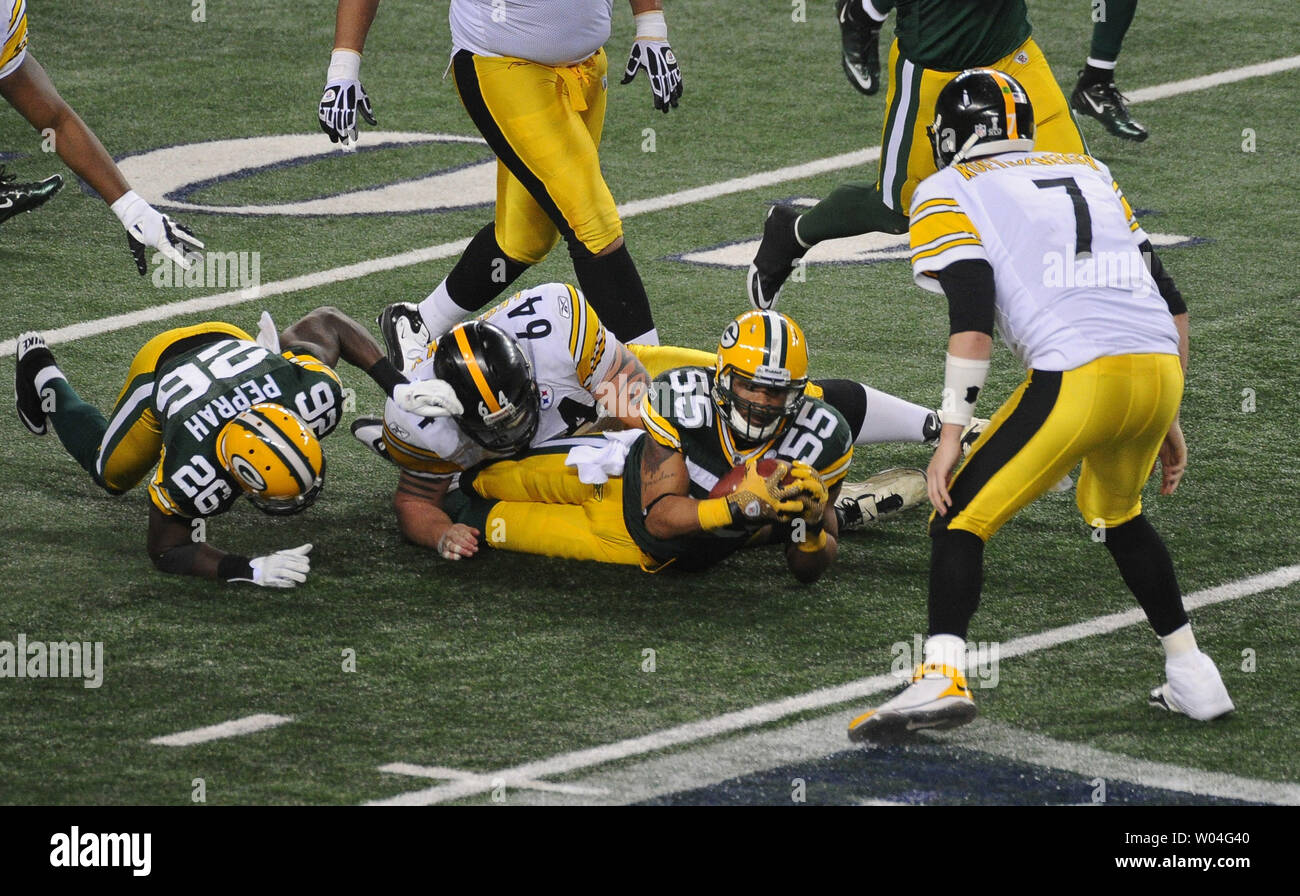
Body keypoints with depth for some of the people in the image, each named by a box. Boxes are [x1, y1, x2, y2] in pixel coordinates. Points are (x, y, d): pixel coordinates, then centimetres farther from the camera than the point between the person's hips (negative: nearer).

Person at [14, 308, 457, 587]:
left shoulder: (314, 394, -44)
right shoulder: (192, 477, -49)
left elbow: (325, 322, -25)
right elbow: (164, 550, -32)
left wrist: (397, 385, -32)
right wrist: (248, 570, -47)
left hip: (229, 348, 2)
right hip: (163, 373, -2)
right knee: (112, 475, 25)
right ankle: (42, 375, 44)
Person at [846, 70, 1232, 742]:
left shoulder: (949, 193, 10)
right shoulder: (1088, 175, 28)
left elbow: (972, 325, -5)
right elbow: (1171, 307, 25)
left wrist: (950, 437, -3)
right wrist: (1167, 423, 31)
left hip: (1078, 377, -6)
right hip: (1161, 371, 6)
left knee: (960, 518, 6)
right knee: (1116, 513, 31)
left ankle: (942, 675, -13)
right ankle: (1193, 679, 29)